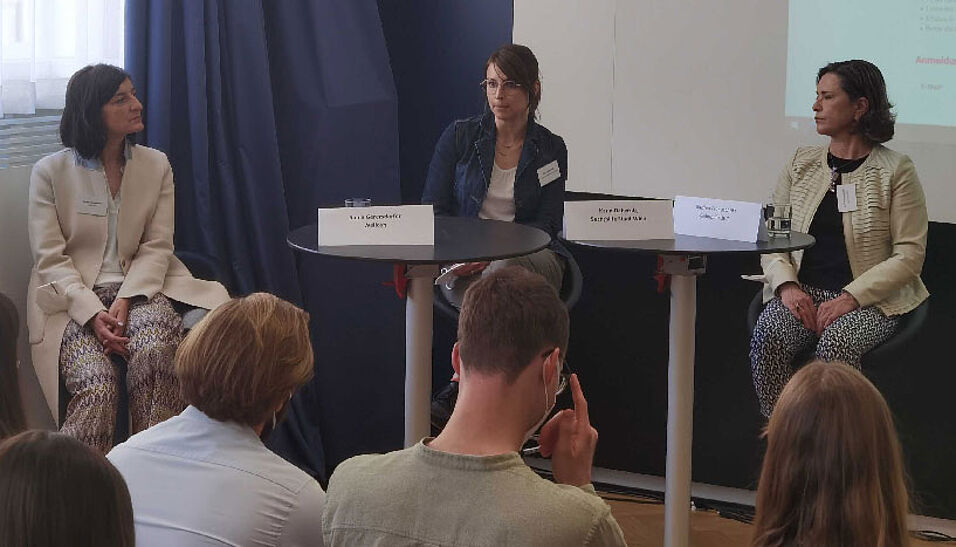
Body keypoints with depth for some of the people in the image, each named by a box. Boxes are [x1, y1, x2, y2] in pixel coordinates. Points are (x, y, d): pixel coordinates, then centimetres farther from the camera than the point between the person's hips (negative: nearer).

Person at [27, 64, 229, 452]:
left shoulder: (155, 165, 12)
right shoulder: (50, 172, 3)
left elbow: (157, 246, 4)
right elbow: (50, 258, -3)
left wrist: (126, 300, -15)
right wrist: (92, 313, -19)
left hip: (137, 290, 2)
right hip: (73, 299, -2)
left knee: (154, 352, -34)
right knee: (97, 385, -32)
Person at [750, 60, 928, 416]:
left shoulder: (895, 170, -2)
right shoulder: (801, 163, 13)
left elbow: (910, 255, -6)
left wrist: (851, 297, -17)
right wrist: (787, 285, -8)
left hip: (870, 301, -4)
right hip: (802, 293, 4)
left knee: (835, 343, -35)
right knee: (768, 337, -27)